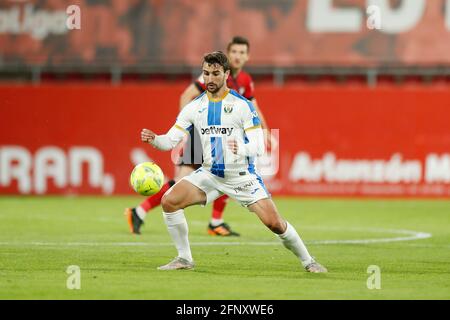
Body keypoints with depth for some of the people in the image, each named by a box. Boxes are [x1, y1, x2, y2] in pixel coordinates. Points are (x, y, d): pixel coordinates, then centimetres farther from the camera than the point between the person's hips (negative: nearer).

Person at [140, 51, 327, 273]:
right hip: (209, 174, 4)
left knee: (274, 222, -15)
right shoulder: (194, 107, 0)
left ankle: (307, 261, 9)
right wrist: (154, 140, -25)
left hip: (241, 175, -4)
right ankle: (184, 259, 0)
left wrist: (242, 149, -38)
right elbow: (171, 140, -2)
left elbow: (259, 146, -15)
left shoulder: (242, 105, -11)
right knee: (169, 201, -15)